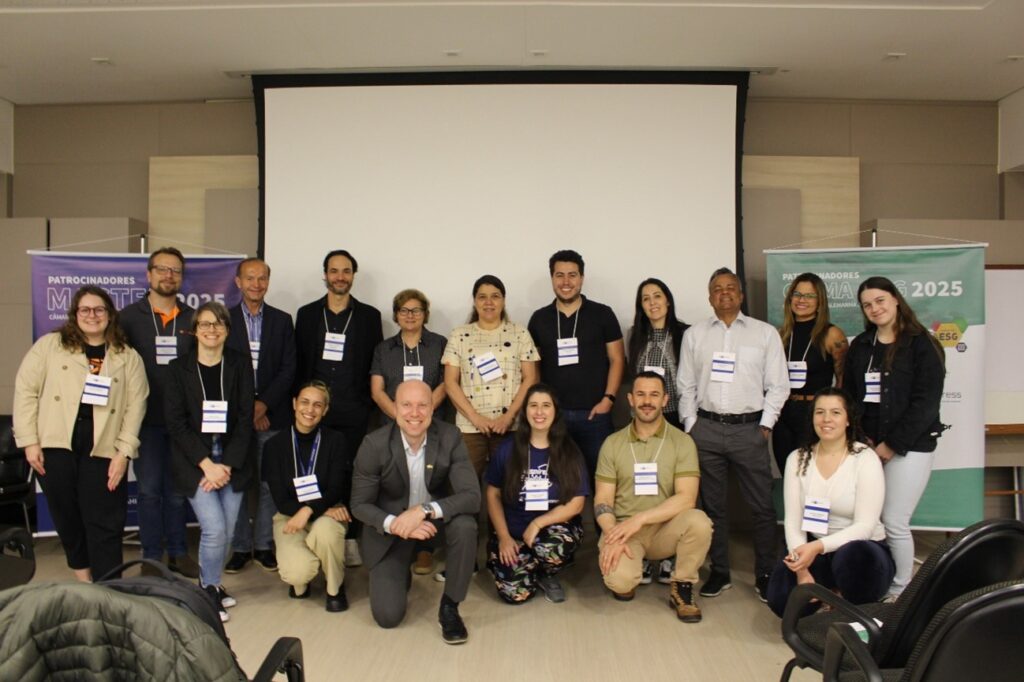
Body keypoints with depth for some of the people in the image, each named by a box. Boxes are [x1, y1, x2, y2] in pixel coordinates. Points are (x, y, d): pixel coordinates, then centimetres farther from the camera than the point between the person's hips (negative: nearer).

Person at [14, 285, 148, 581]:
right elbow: (26, 391, 2)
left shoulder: (128, 357, 6)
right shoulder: (49, 345, 5)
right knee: (67, 517, 12)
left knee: (104, 524, 0)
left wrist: (123, 452, -6)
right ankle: (82, 574, 31)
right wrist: (29, 441, -4)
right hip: (55, 447, 1)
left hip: (102, 451, 0)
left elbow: (135, 407, 2)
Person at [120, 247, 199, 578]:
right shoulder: (129, 316, 1)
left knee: (177, 489, 10)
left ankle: (178, 552, 22)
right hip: (145, 417, -1)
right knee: (149, 489, 5)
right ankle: (151, 556, 17)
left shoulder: (192, 319, 6)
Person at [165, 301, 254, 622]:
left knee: (226, 532, 2)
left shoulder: (240, 365, 3)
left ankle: (211, 583, 27)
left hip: (232, 460, 2)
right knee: (214, 529, -12)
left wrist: (227, 464, -9)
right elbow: (176, 422, -4)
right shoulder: (179, 367, 1)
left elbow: (245, 419, 0)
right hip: (194, 461, -2)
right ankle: (209, 590, 12)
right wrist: (207, 464, -12)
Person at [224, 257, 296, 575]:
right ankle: (240, 547, 14)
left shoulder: (282, 321, 8)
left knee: (268, 483, 3)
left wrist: (263, 404, -9)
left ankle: (264, 545, 14)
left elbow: (288, 368, 2)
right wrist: (246, 408, -7)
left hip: (271, 415, 1)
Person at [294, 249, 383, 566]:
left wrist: (370, 404, 0)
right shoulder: (307, 314, 10)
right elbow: (298, 363, 9)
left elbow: (376, 365, 6)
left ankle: (350, 539, 11)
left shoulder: (369, 316, 7)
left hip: (354, 413, -1)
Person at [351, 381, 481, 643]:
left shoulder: (449, 438, -18)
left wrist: (424, 510, -39)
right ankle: (400, 574, 25)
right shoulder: (375, 444, -19)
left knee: (465, 525, -33)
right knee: (387, 616, -11)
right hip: (390, 527, -1)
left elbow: (471, 496, -24)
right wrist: (394, 524, -31)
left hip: (435, 518, 1)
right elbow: (359, 504, -12)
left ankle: (449, 607, -10)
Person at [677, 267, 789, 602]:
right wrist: (690, 424, 3)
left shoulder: (765, 333, 4)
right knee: (712, 505, 10)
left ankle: (765, 575, 14)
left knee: (762, 506, 0)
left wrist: (765, 426, -4)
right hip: (706, 427, 2)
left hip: (749, 428, -2)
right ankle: (719, 573, 21)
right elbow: (686, 385, 10)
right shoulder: (694, 335, 9)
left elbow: (777, 385, 3)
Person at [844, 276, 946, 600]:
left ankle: (900, 593, 12)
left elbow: (925, 403, -10)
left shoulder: (923, 345, -5)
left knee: (894, 523, -4)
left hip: (909, 447, -4)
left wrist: (892, 444, -11)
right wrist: (862, 438, -3)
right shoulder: (860, 346, 11)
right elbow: (849, 396, 10)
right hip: (867, 446, 5)